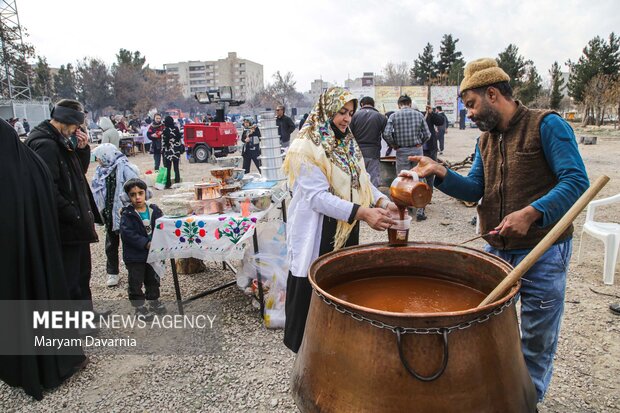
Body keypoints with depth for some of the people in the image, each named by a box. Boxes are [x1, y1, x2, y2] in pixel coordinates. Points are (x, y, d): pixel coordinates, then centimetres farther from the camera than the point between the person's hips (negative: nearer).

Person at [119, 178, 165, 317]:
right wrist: (146, 243, -26)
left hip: (153, 253, 4)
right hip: (134, 255, -4)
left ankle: (153, 301, 36)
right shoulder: (127, 214, -12)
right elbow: (127, 234, -21)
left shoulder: (154, 210, -2)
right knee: (135, 281, 6)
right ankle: (139, 306, 20)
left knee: (153, 279, 18)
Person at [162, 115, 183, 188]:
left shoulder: (165, 130, -11)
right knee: (176, 167, 11)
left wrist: (163, 149, 4)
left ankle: (168, 184, 5)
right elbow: (181, 138, 5)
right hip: (176, 151, 4)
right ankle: (177, 182, 13)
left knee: (167, 168, 3)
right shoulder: (176, 129, 1)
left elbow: (164, 142, -8)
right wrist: (182, 148, 13)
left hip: (168, 151, -4)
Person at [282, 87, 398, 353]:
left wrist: (384, 203, -14)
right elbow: (318, 196, -24)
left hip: (347, 231, 7)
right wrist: (363, 213, -33)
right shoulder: (306, 148, -15)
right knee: (313, 293, 6)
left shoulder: (348, 145, 10)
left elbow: (363, 181, 6)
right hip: (319, 236, -7)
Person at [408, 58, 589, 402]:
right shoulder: (485, 139, 9)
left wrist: (530, 212, -30)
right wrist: (440, 173, -13)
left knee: (537, 339, 10)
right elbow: (474, 190, 4)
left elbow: (577, 181, -18)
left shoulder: (546, 125, -12)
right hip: (497, 251, 6)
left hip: (543, 252, -6)